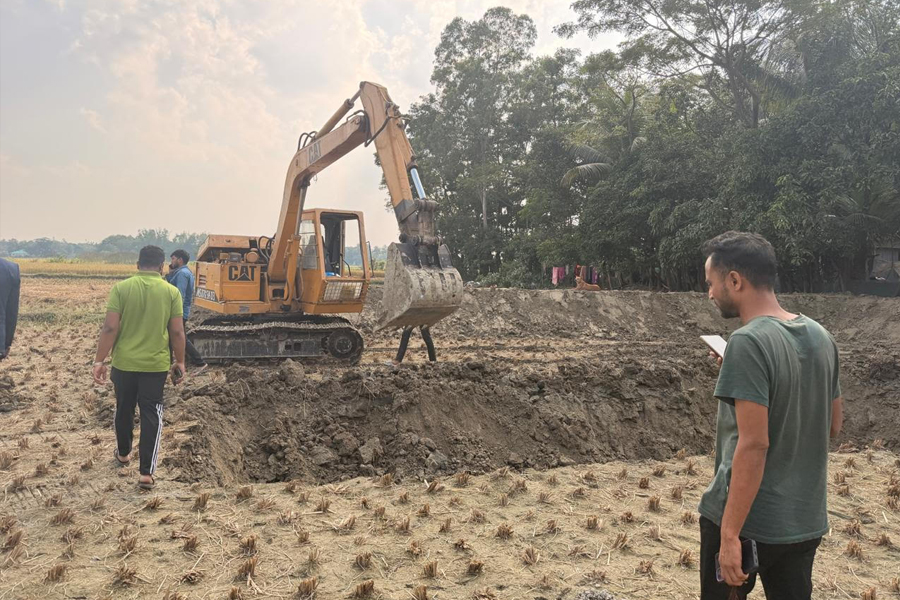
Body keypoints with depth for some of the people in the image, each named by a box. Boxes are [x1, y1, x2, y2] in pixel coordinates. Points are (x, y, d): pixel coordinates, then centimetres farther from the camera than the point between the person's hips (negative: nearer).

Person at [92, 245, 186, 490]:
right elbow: (177, 332, -4)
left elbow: (110, 328, -10)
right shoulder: (171, 292, -5)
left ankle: (123, 453, 41)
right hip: (156, 364, -1)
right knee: (151, 415, 4)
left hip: (124, 363, 1)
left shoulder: (121, 288, -6)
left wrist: (99, 361, -4)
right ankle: (146, 472, -1)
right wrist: (180, 362, 7)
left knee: (124, 409, 21)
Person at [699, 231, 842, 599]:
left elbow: (753, 445, -24)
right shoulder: (820, 336, 4)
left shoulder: (748, 342, -20)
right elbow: (833, 425, 14)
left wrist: (730, 534, -21)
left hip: (744, 520, -7)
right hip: (805, 521, 7)